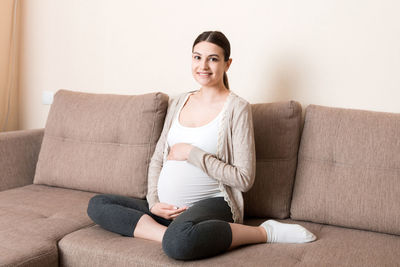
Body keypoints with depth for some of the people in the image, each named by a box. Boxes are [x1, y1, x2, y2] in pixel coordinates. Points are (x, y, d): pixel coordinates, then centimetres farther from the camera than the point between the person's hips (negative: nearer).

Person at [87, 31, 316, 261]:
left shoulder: (237, 108, -6)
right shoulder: (179, 103, 13)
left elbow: (244, 179, -12)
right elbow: (157, 159, 16)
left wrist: (191, 153, -12)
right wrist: (153, 202, -1)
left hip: (212, 203, -7)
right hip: (166, 207, 7)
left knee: (180, 242, -40)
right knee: (97, 205, -6)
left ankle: (265, 232, -17)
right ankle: (170, 236, -21)